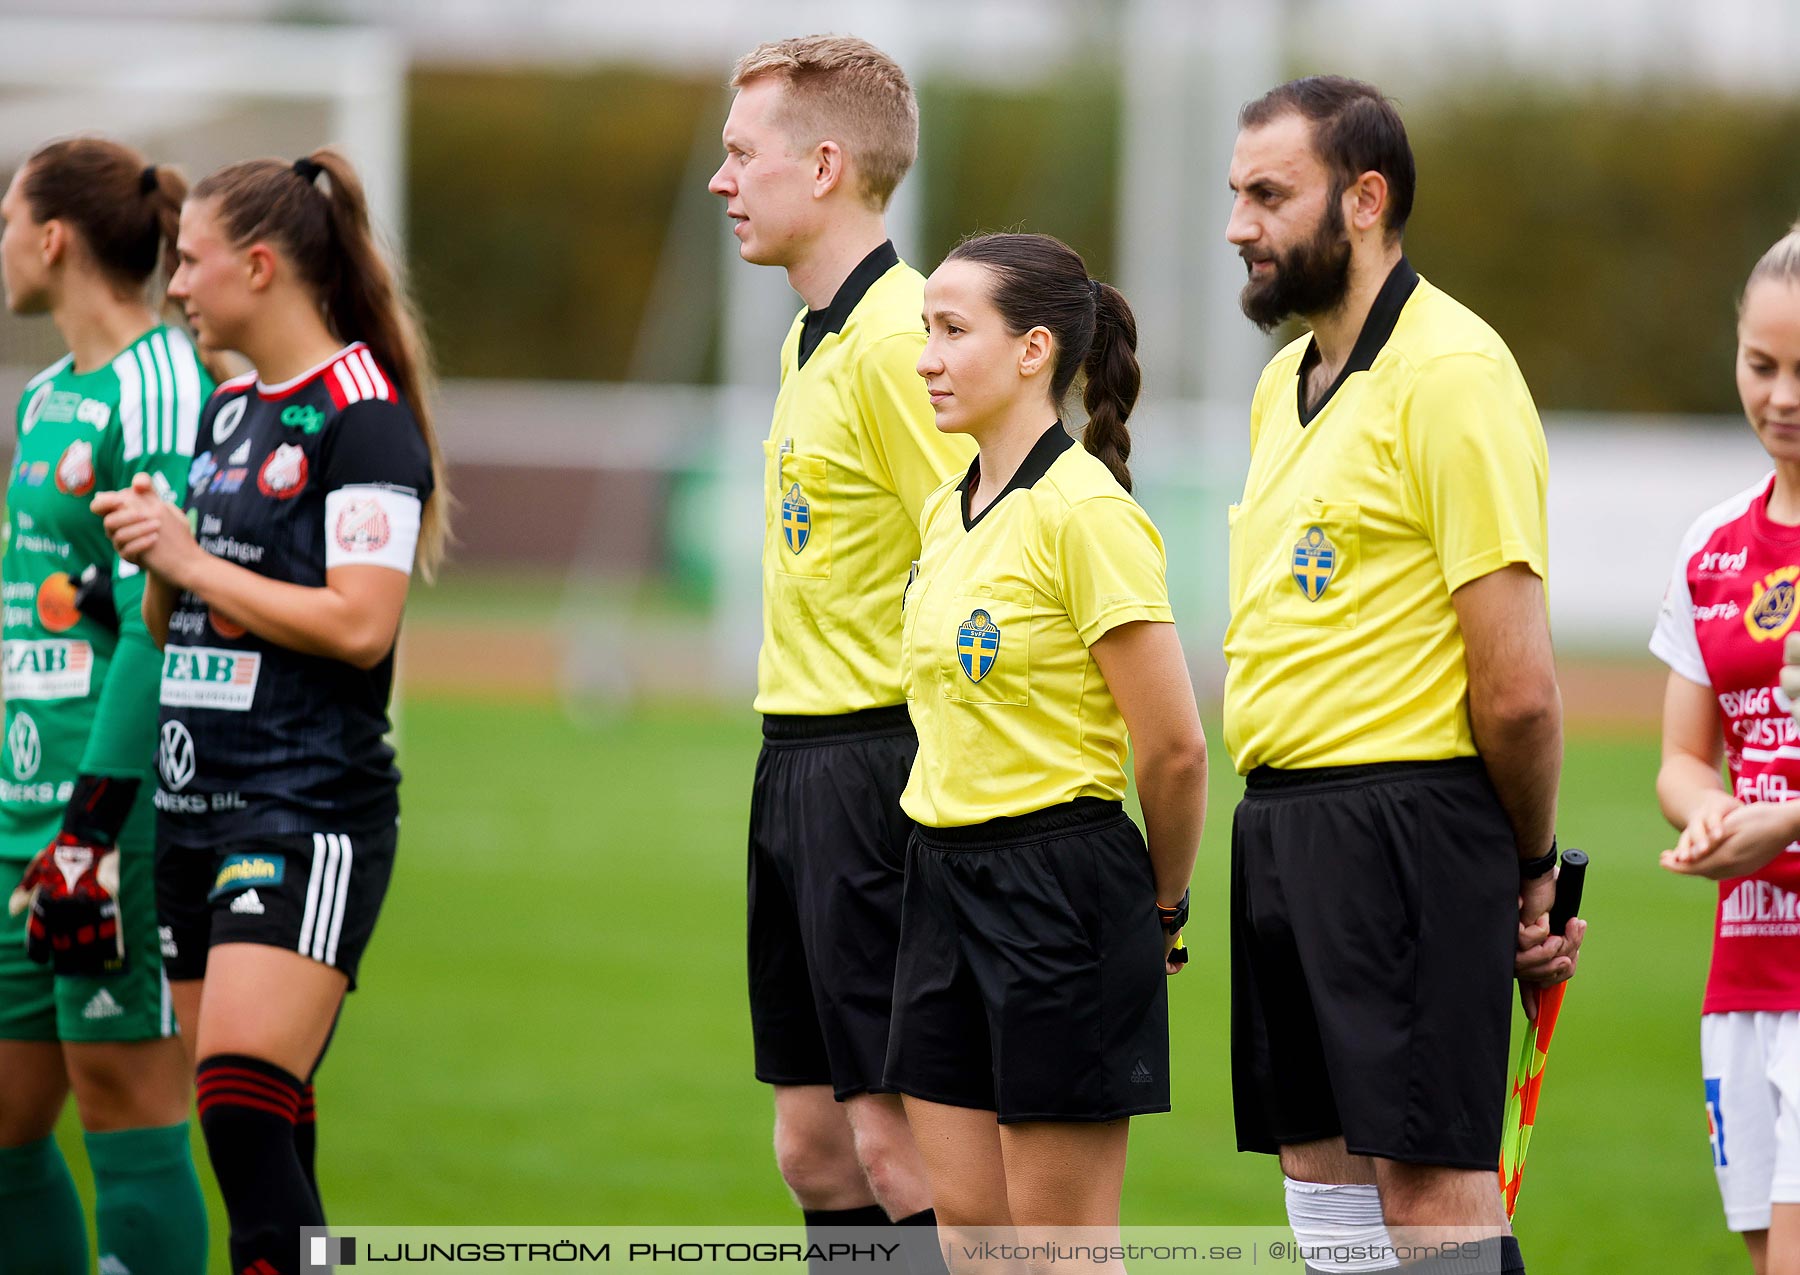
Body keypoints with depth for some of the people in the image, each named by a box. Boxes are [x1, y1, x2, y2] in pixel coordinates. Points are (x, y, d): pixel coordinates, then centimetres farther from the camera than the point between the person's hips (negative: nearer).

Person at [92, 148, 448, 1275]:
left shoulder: (363, 416, -9)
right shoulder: (229, 411, 17)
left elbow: (359, 624, -18)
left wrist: (193, 560, -12)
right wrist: (152, 552, 1)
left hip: (310, 810, -9)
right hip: (199, 803, 9)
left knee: (245, 1101, -20)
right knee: (239, 1125, 6)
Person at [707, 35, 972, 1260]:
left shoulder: (895, 342, -15)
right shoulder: (811, 341, 16)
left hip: (881, 766, -10)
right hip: (799, 764, 10)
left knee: (896, 1142, -9)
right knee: (815, 1143, 11)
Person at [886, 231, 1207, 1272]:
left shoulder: (1088, 512, -15)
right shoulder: (947, 513, 11)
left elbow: (1174, 747, -14)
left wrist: (1161, 906, -1)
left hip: (1059, 879, -8)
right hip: (946, 874, 8)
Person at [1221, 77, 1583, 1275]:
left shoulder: (1452, 375, -13)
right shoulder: (1286, 383, 16)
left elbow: (1519, 688, -15)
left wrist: (1530, 870, -3)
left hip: (1404, 822, -9)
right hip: (1278, 820, 9)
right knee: (1321, 1174, 10)